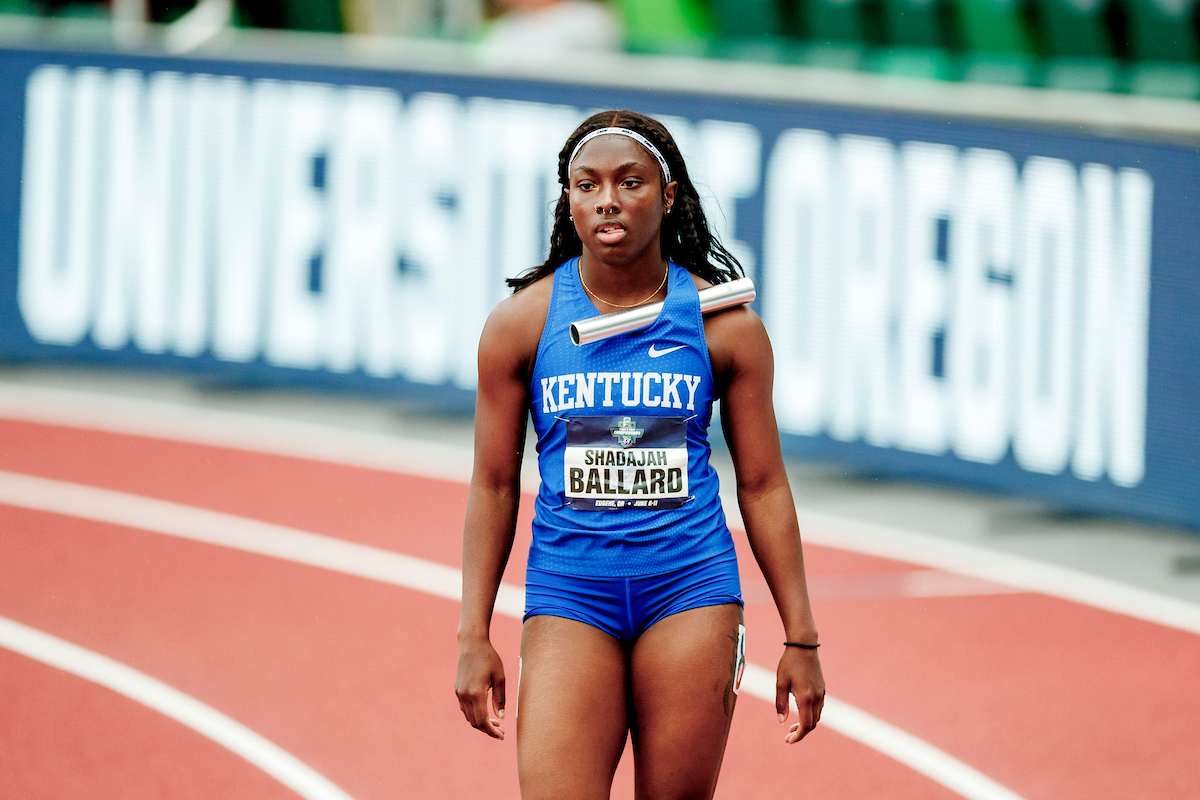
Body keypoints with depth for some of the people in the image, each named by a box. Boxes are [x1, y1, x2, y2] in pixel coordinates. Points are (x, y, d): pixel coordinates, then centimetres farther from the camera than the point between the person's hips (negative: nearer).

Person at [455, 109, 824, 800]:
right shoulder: (522, 322, 1)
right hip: (568, 595, 0)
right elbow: (494, 485, 6)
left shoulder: (725, 325, 1)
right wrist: (474, 637, 3)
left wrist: (802, 638, 6)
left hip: (690, 589, 0)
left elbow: (764, 486, 7)